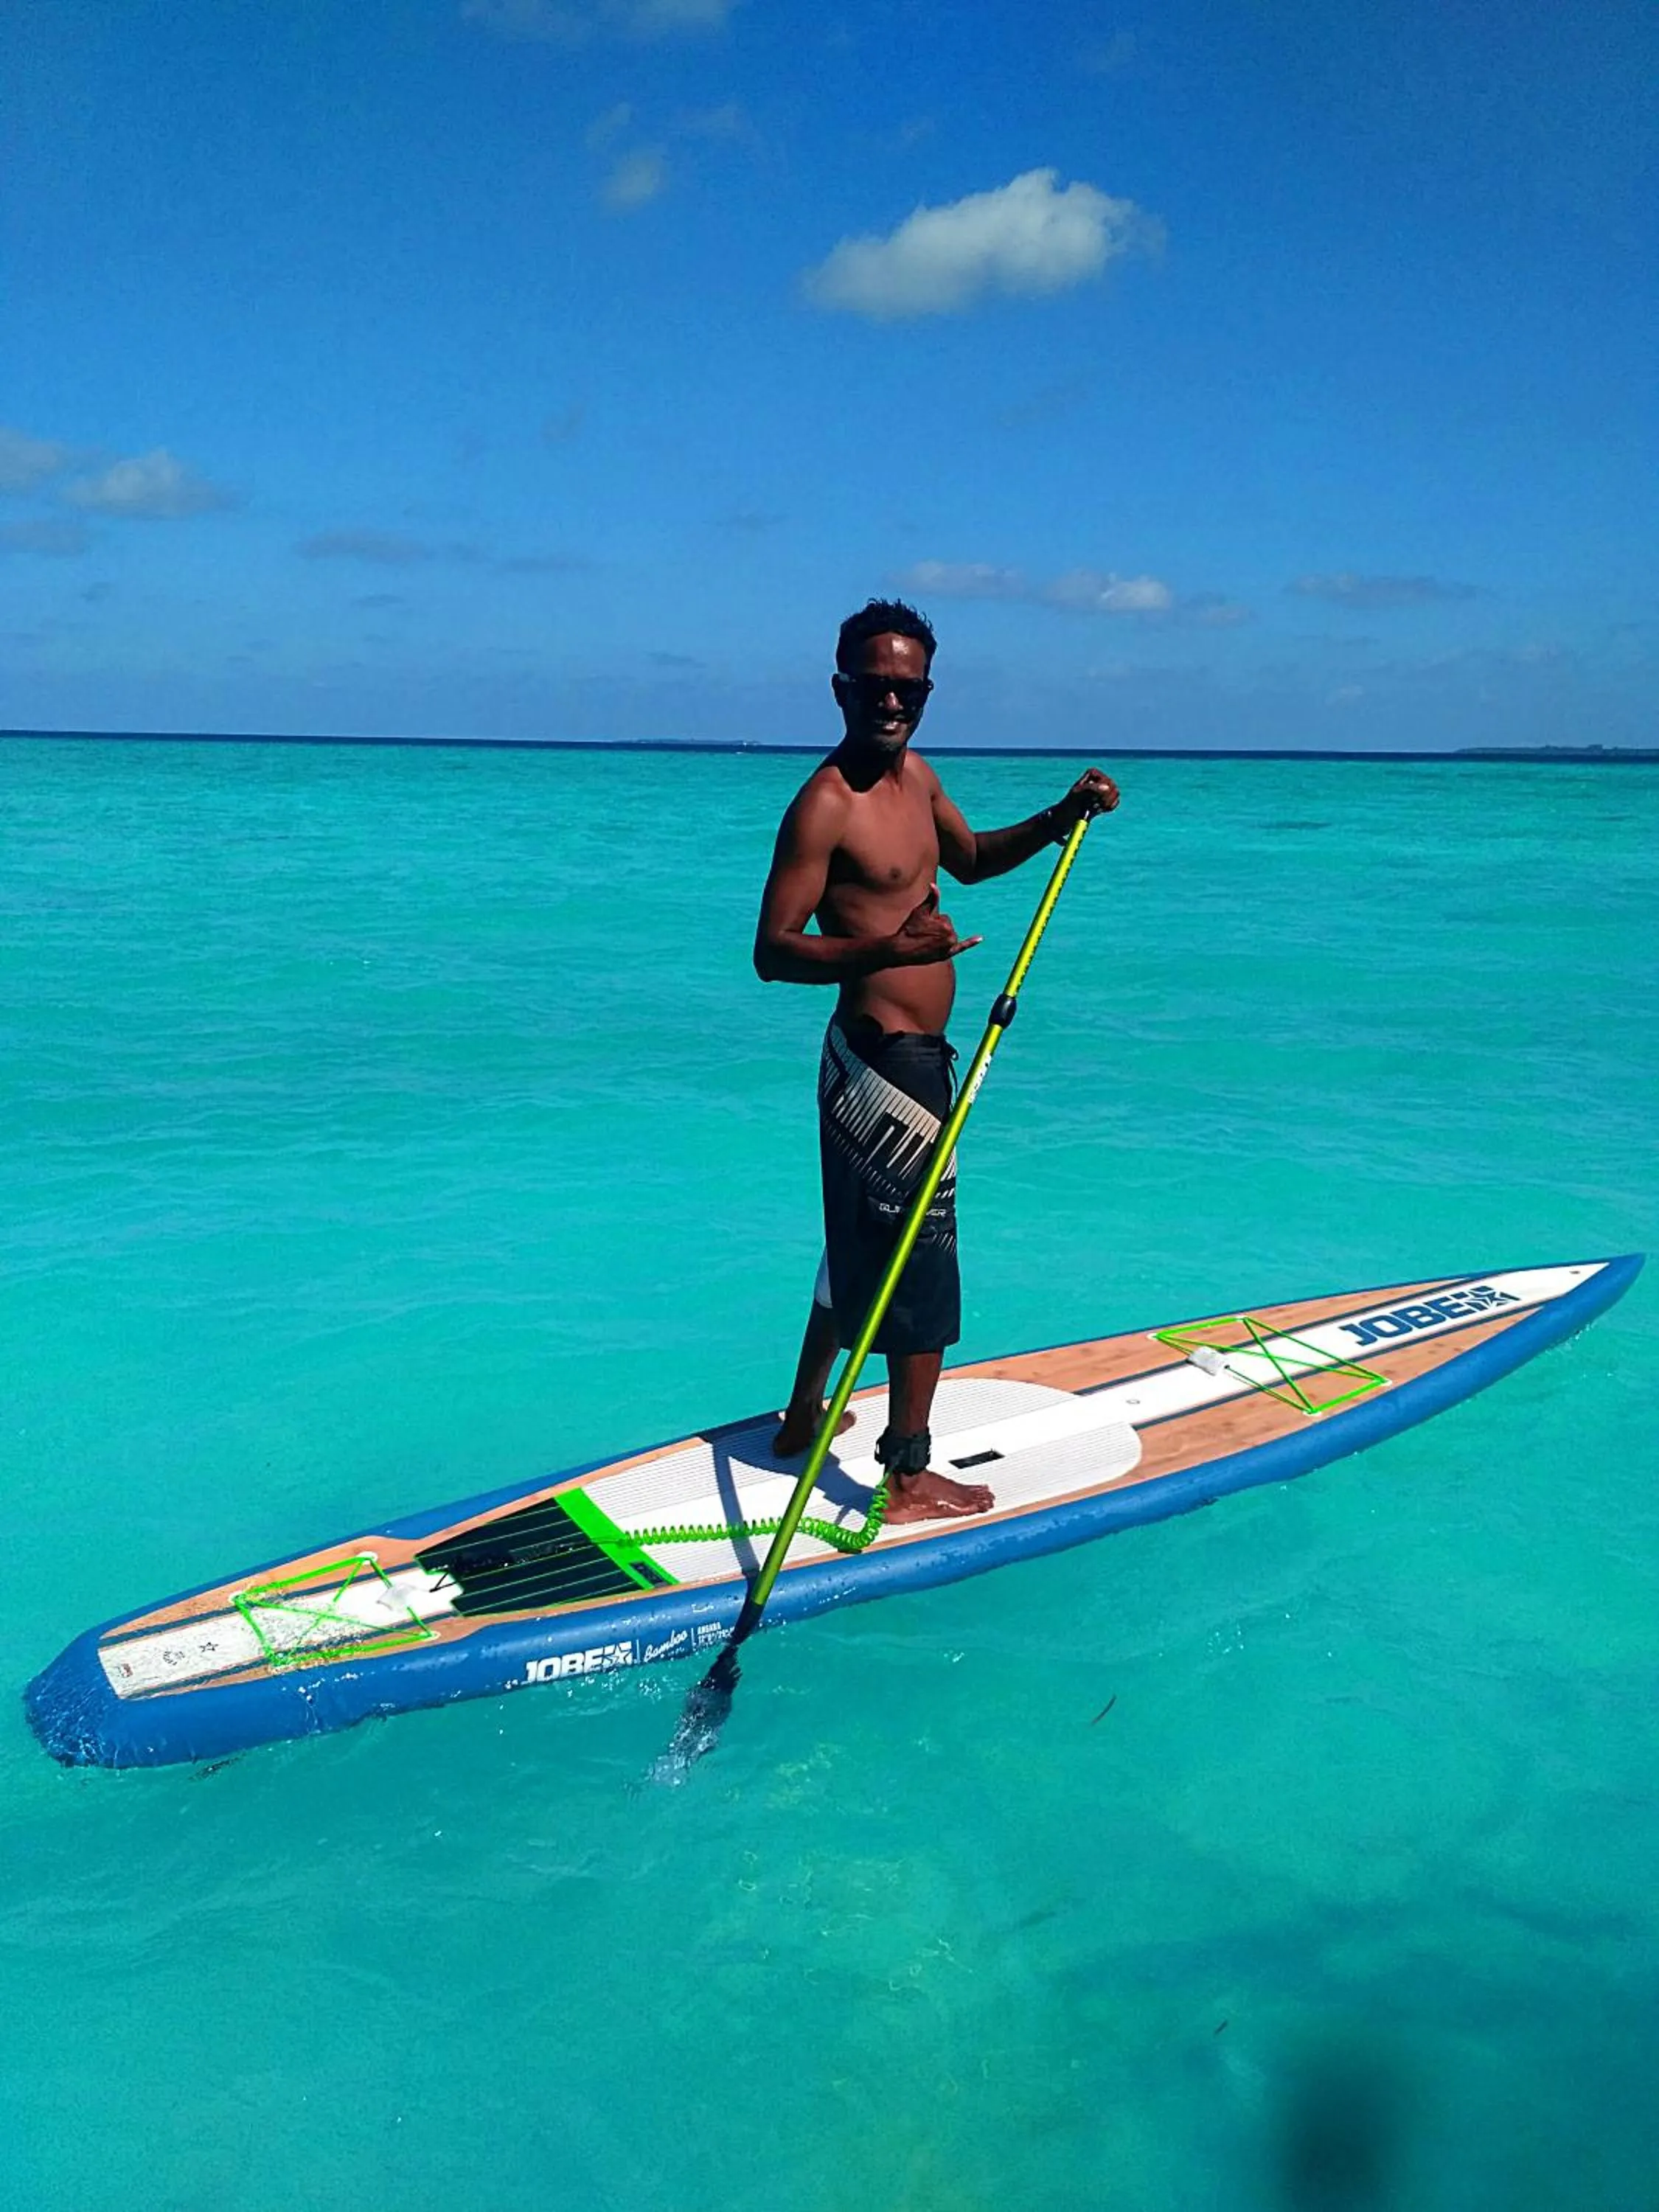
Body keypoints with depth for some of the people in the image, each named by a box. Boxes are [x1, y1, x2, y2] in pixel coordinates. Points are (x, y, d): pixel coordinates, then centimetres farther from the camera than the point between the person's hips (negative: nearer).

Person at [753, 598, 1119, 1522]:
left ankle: (805, 1417, 38)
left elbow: (969, 858, 28)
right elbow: (774, 950, -20)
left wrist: (1060, 818, 13)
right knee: (925, 1269, -3)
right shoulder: (825, 804, -17)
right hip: (885, 1060, -10)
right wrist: (885, 948, -34)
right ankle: (911, 1478, 8)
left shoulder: (915, 773, 11)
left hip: (907, 1057, 10)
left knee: (864, 1248, 21)